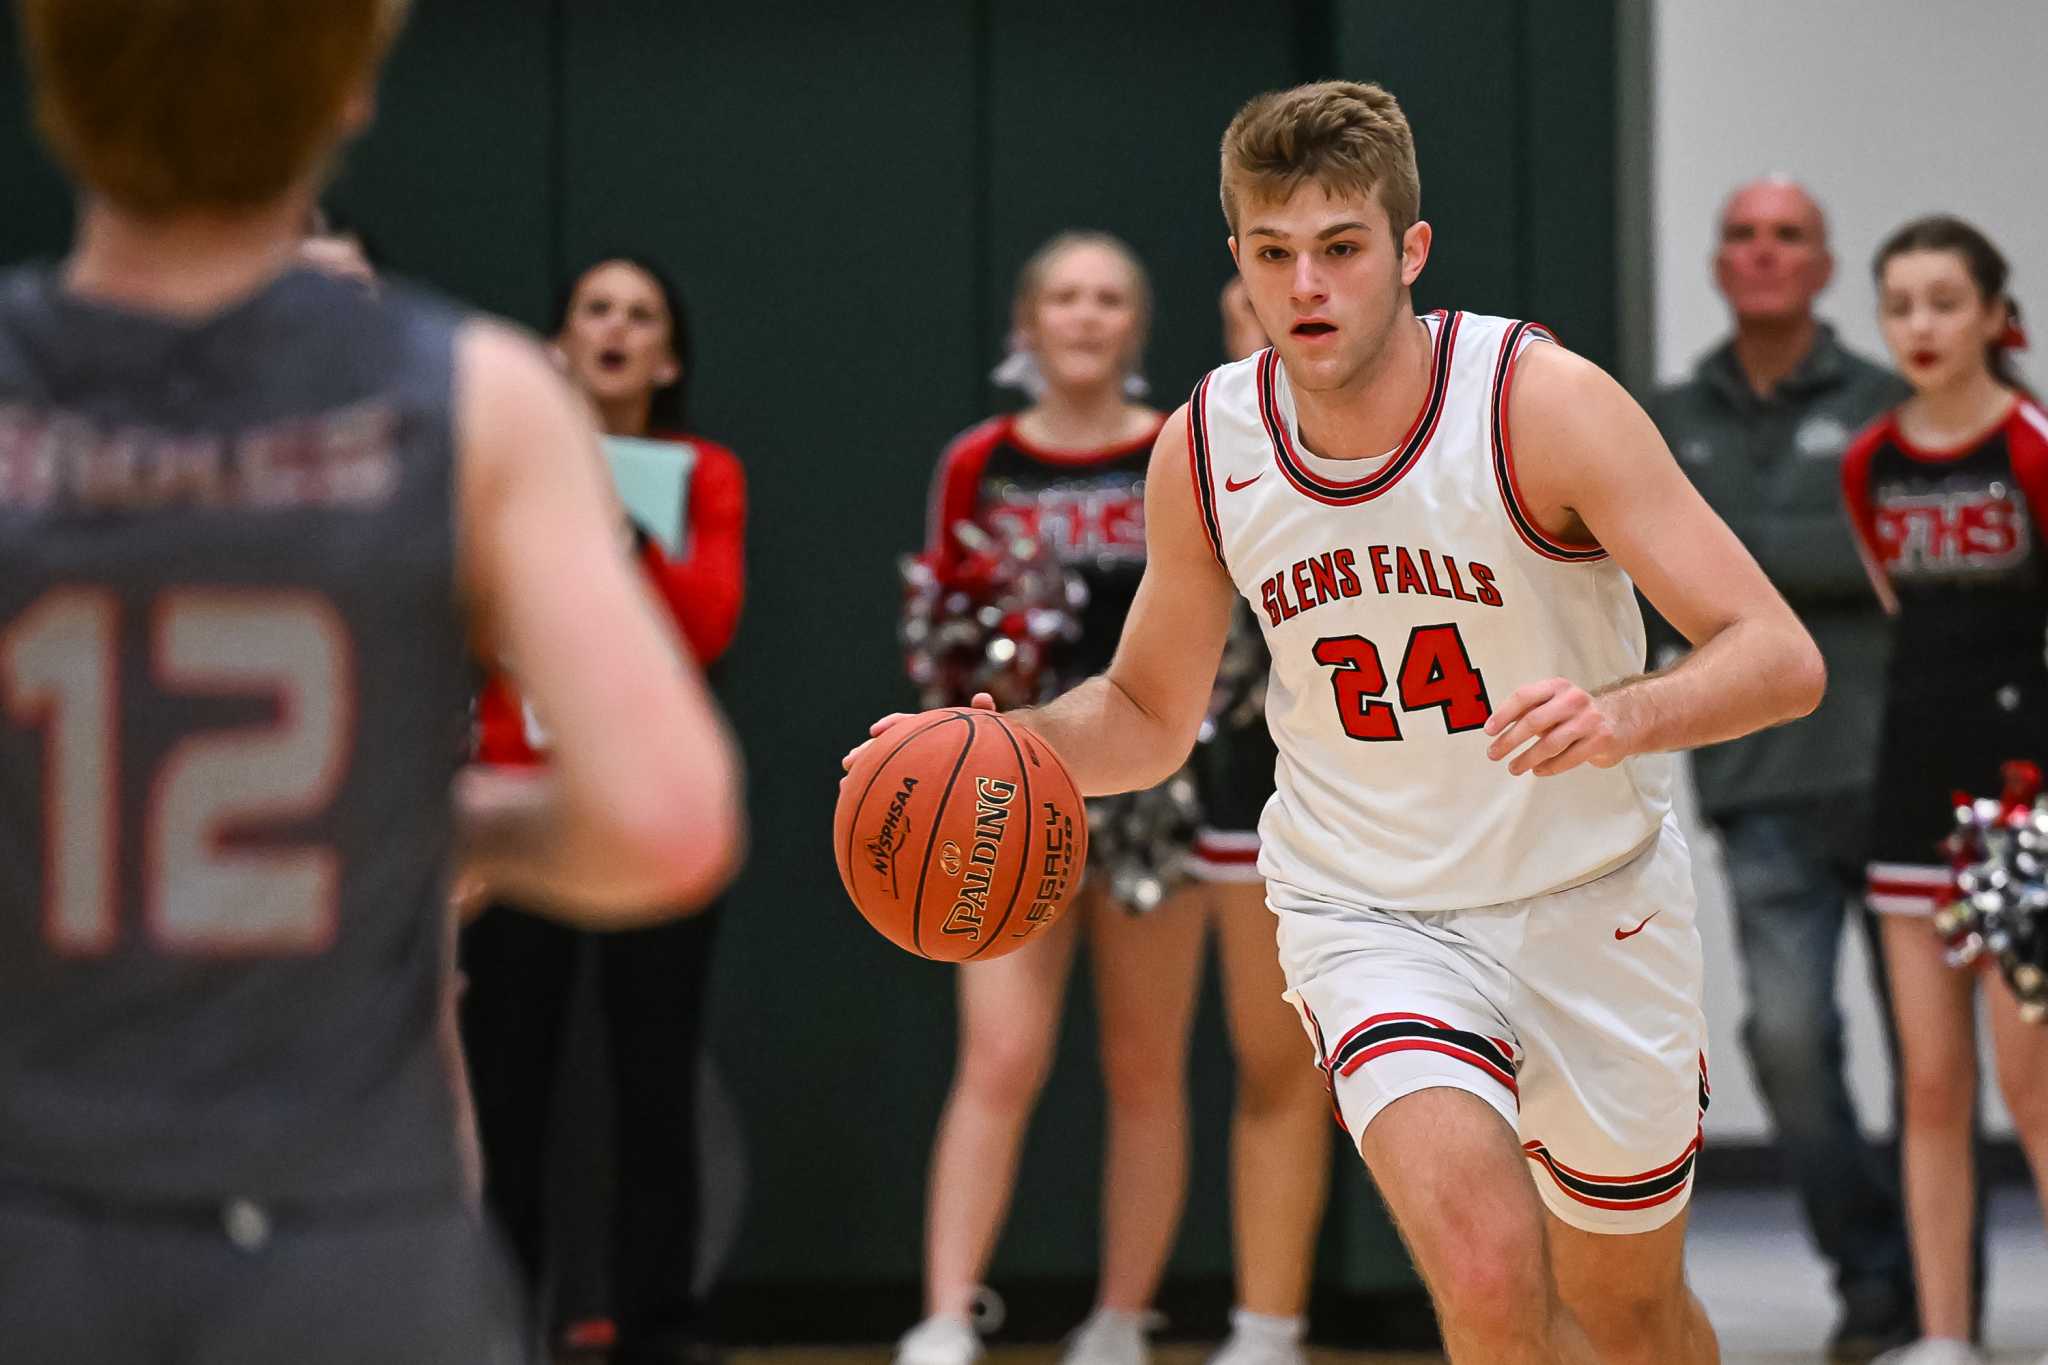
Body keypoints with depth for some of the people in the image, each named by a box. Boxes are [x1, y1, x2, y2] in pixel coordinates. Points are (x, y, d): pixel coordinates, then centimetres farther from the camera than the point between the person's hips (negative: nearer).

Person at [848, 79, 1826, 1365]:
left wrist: (1624, 715, -44)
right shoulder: (1204, 450, -8)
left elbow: (1781, 658, -24)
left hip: (1589, 904, 0)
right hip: (1370, 912, 0)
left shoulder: (1544, 401, -20)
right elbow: (1150, 714, 8)